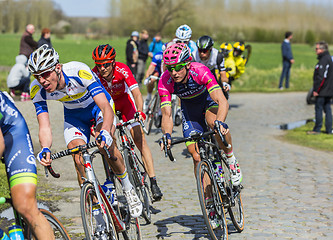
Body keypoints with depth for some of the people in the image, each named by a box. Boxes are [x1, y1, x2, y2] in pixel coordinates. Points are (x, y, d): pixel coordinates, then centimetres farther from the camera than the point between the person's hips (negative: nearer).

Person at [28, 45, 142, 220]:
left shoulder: (79, 71, -38)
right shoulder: (37, 89, -26)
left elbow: (106, 107, -42)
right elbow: (44, 127, -27)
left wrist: (105, 132, -60)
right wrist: (45, 149, -49)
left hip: (98, 106, -3)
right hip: (74, 116, 3)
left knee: (105, 144, -30)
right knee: (79, 159, -19)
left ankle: (128, 187, -7)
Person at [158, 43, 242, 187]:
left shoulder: (200, 71, -37)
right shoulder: (165, 82, -29)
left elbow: (223, 102, -44)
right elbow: (167, 115, -30)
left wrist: (220, 123, -62)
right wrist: (167, 135, -51)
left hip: (208, 98, -2)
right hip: (189, 106, 3)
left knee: (213, 122, -37)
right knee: (197, 156, -7)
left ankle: (231, 159, -13)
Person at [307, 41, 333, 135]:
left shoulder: (324, 60, -18)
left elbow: (322, 77, -23)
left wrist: (316, 89, -19)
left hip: (322, 91, -10)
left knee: (318, 108, -3)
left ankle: (317, 129, 2)